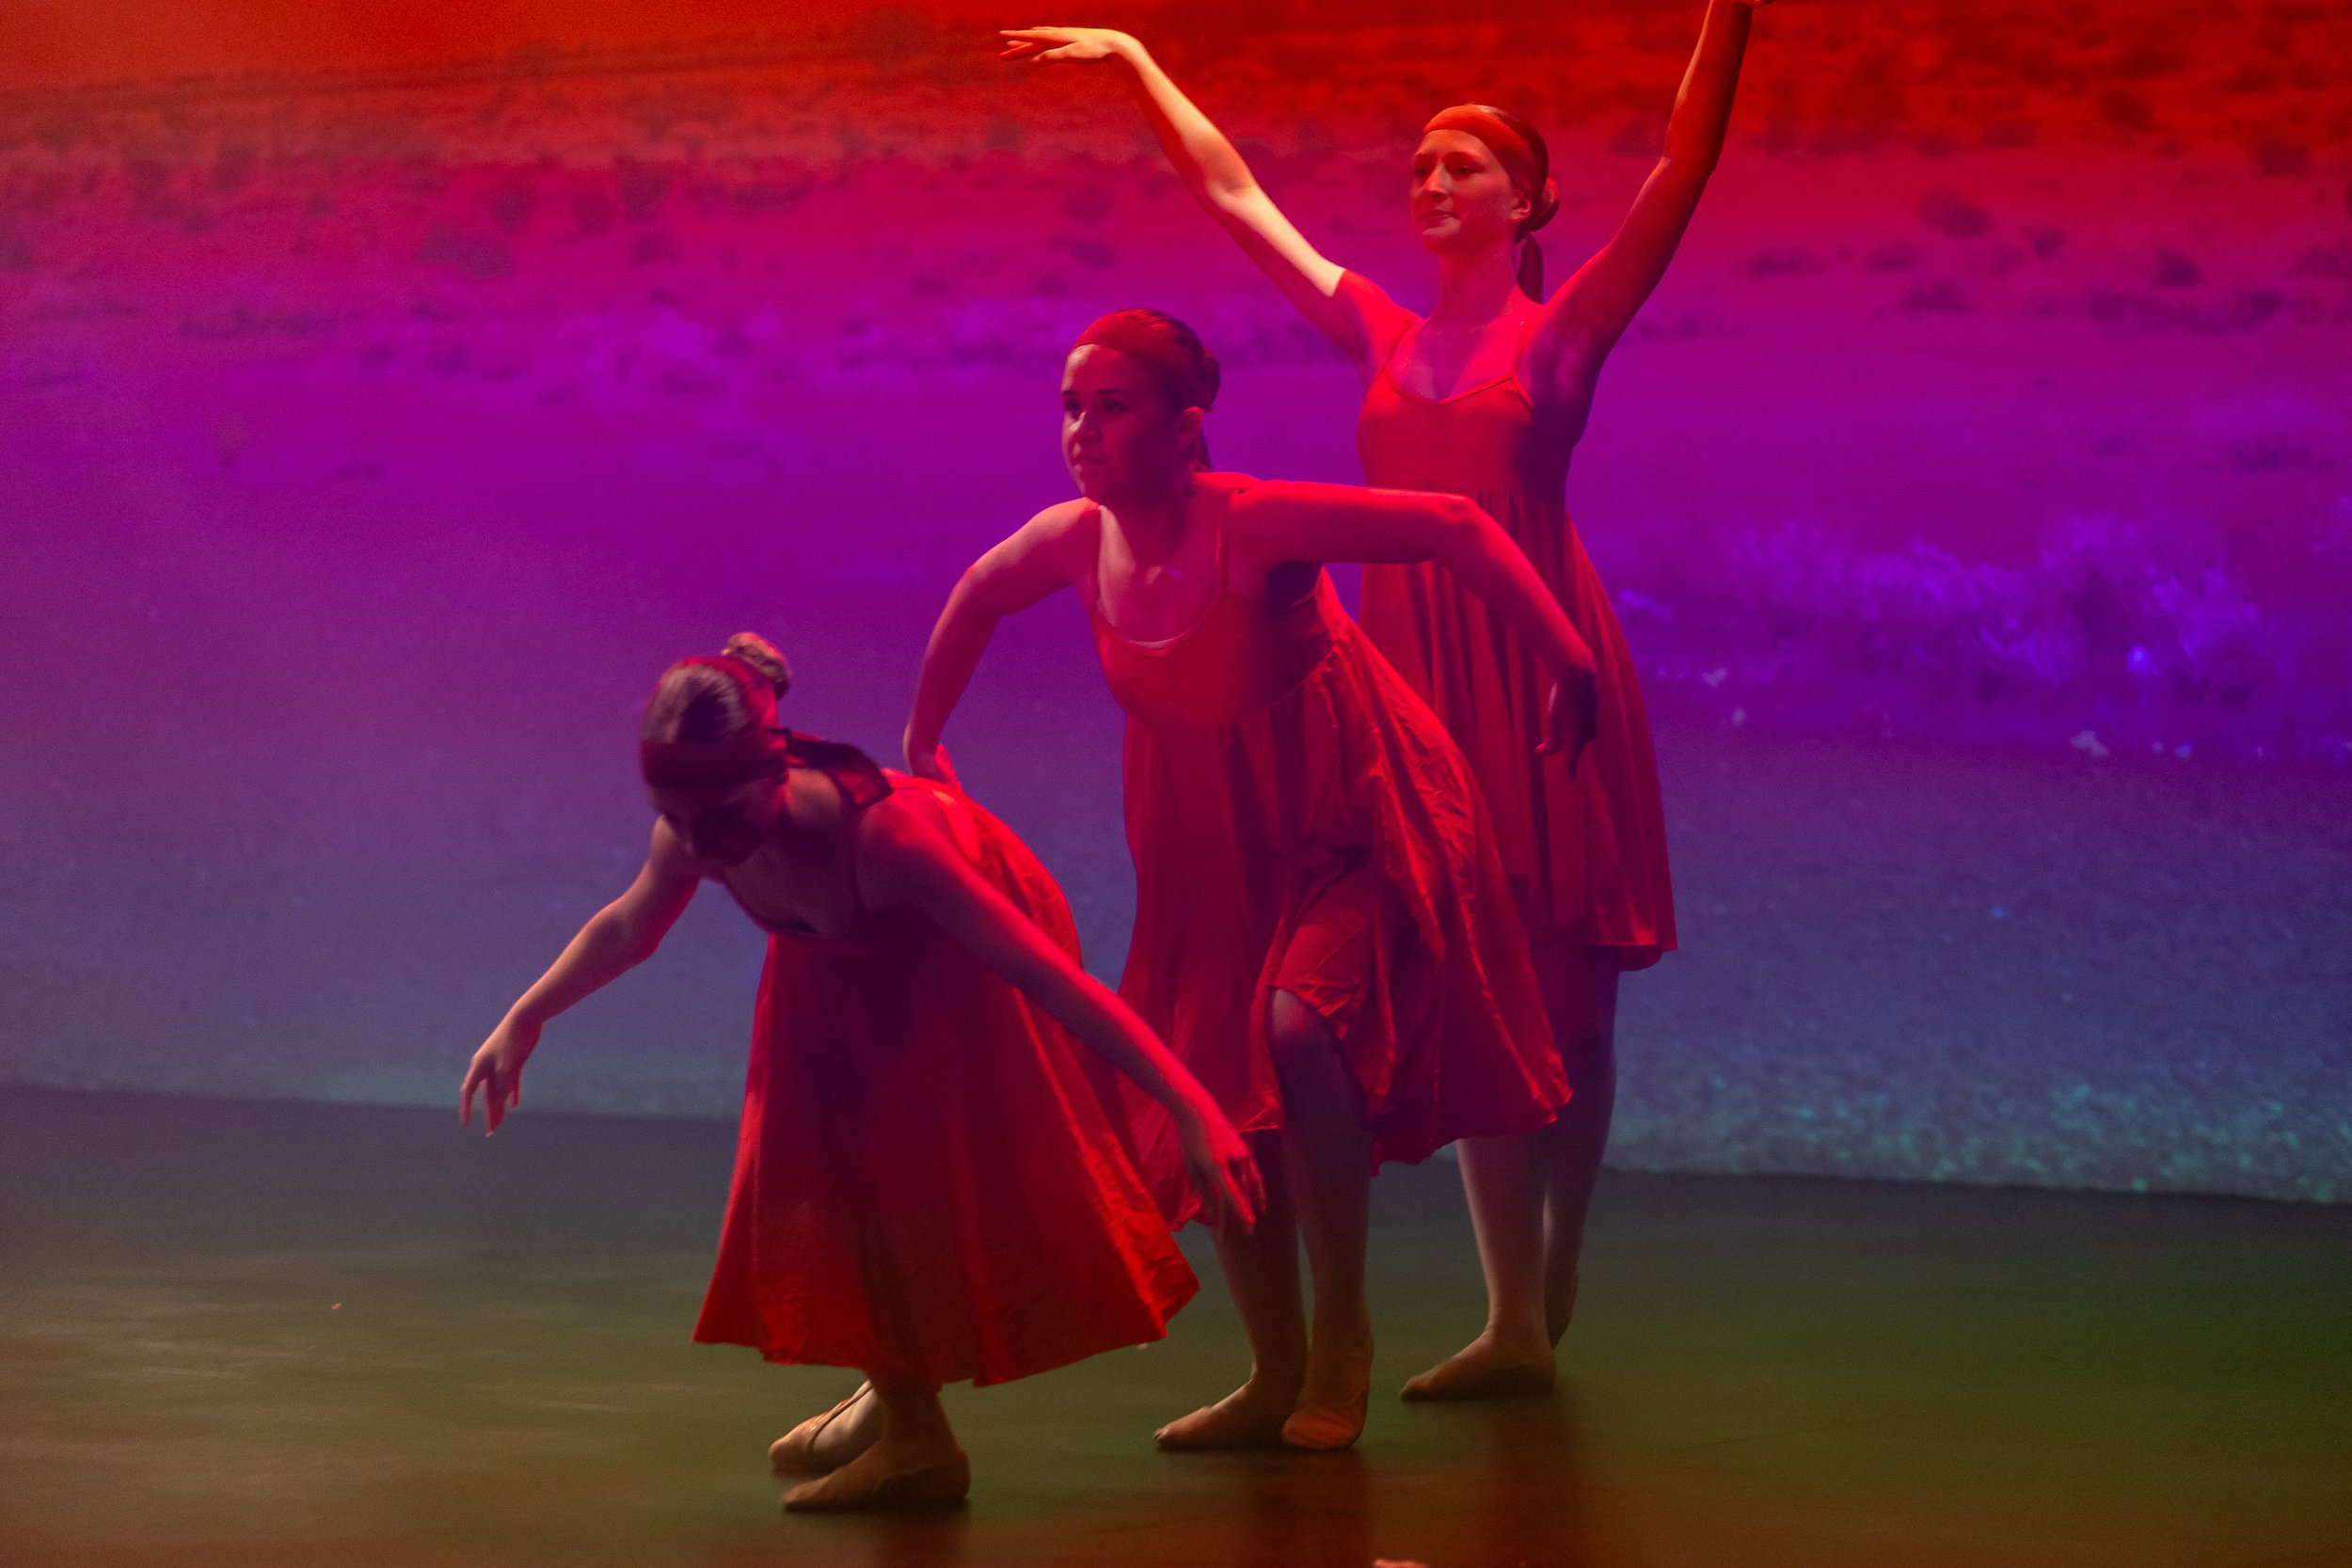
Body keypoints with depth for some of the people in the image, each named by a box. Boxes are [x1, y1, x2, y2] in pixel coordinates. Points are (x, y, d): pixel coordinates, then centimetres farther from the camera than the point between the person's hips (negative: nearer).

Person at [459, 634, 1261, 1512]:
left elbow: (1051, 978, -44)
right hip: (848, 968, 6)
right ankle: (900, 1406, 24)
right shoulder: (698, 834, -28)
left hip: (968, 961, -6)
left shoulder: (879, 836, -45)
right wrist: (523, 1022, 8)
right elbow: (627, 927, -2)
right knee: (831, 1171, 6)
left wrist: (1192, 1110, -46)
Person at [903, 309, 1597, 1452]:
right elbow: (976, 598, 13)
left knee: (1300, 1026, -28)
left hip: (1356, 823, -6)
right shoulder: (1073, 542, -9)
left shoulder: (1256, 525, -26)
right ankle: (1278, 1377, 23)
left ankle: (1342, 1336, -10)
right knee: (1212, 1100, 5)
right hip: (1217, 851, 6)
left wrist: (1568, 664, -29)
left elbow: (1457, 528, -26)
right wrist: (921, 742, 22)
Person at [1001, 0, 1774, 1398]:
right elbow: (1236, 196, 19)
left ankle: (1547, 1303, 9)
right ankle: (1518, 1322, 2)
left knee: (1561, 990, 1)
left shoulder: (1563, 329, 4)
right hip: (1414, 671, 4)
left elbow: (1681, 176, -7)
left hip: (1538, 666, -4)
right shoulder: (1383, 336, 14)